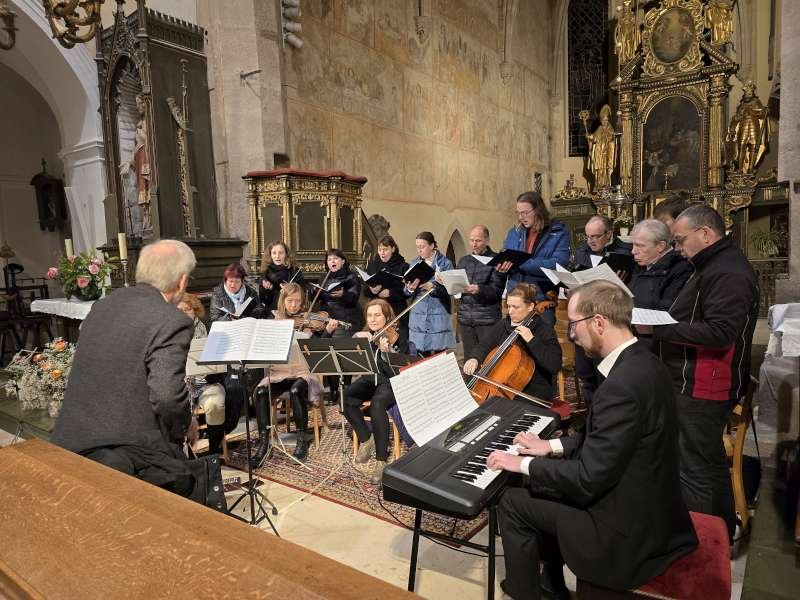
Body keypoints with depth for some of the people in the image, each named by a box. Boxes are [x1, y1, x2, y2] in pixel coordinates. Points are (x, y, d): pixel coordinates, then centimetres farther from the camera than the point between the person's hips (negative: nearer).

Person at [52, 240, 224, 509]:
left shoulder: (103, 305, 6)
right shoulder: (172, 322, -19)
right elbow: (168, 396, -27)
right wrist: (186, 426, -5)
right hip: (130, 460, -7)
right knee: (207, 475, 16)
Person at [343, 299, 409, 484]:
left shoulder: (397, 336, -8)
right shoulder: (366, 335, 6)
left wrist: (386, 351, -36)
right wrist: (357, 340, -19)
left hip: (392, 382, -5)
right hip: (370, 379, 5)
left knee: (377, 404, -36)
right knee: (346, 396, -26)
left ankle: (382, 460, -25)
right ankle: (366, 439, -6)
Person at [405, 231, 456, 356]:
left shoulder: (445, 263, -1)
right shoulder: (414, 263, 11)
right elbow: (406, 292, 8)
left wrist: (433, 287, -23)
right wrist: (410, 289, -14)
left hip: (438, 317, -3)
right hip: (418, 316, 3)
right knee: (421, 357, 3)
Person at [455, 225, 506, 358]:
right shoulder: (463, 261, 16)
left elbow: (497, 290, -13)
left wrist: (480, 290, -30)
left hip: (487, 319, -5)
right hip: (465, 318, 5)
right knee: (469, 359, 10)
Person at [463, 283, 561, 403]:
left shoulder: (544, 330, -10)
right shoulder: (503, 325, 6)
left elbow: (555, 366, -20)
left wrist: (531, 340, -26)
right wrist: (474, 358, -17)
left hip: (534, 392, -5)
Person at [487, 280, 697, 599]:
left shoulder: (622, 385, -31)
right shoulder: (641, 361, -1)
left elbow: (588, 480, -27)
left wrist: (524, 464, -14)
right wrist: (553, 446, 8)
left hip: (629, 534, -9)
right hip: (650, 511, 9)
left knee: (511, 503, 2)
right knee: (543, 489, 21)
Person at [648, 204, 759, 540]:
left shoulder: (727, 273, -17)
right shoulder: (714, 266, 16)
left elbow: (719, 333, -27)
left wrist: (657, 328, -28)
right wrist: (657, 322, 4)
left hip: (701, 389, -11)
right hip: (698, 384, 11)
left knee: (695, 469, -2)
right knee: (711, 462, 21)